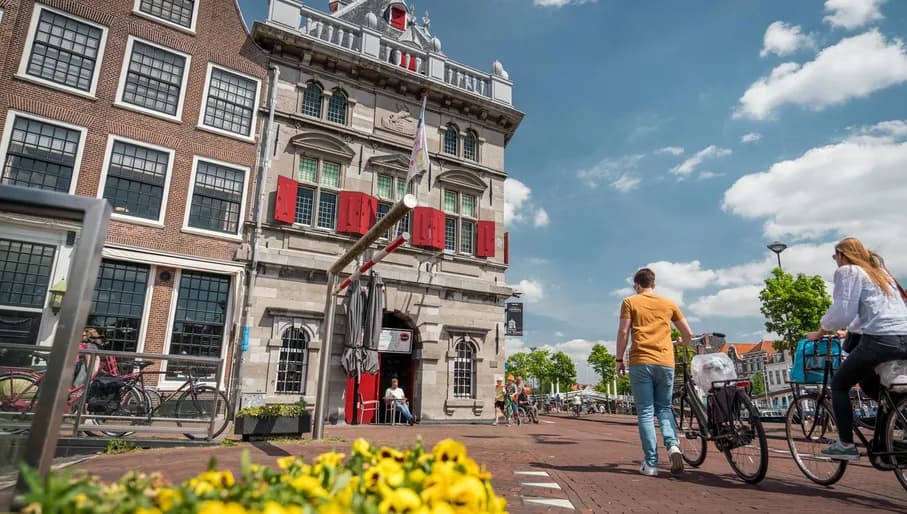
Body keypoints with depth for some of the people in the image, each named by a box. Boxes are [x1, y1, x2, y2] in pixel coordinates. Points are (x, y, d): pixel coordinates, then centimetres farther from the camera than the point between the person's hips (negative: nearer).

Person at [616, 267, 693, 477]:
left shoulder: (630, 302, 4)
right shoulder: (669, 304, 13)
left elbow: (623, 332, -4)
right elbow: (687, 333, 16)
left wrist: (619, 359, 3)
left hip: (641, 362, -3)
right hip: (666, 363, 3)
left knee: (645, 412, 2)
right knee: (664, 407, 17)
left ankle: (651, 463, 0)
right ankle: (673, 445, -7)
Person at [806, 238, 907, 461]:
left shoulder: (847, 271, 1)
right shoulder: (879, 271, 25)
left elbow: (842, 311, -10)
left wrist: (820, 332, 4)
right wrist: (848, 330, 36)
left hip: (880, 340, -8)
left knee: (839, 385, 9)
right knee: (871, 384, 28)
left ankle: (846, 445, 6)